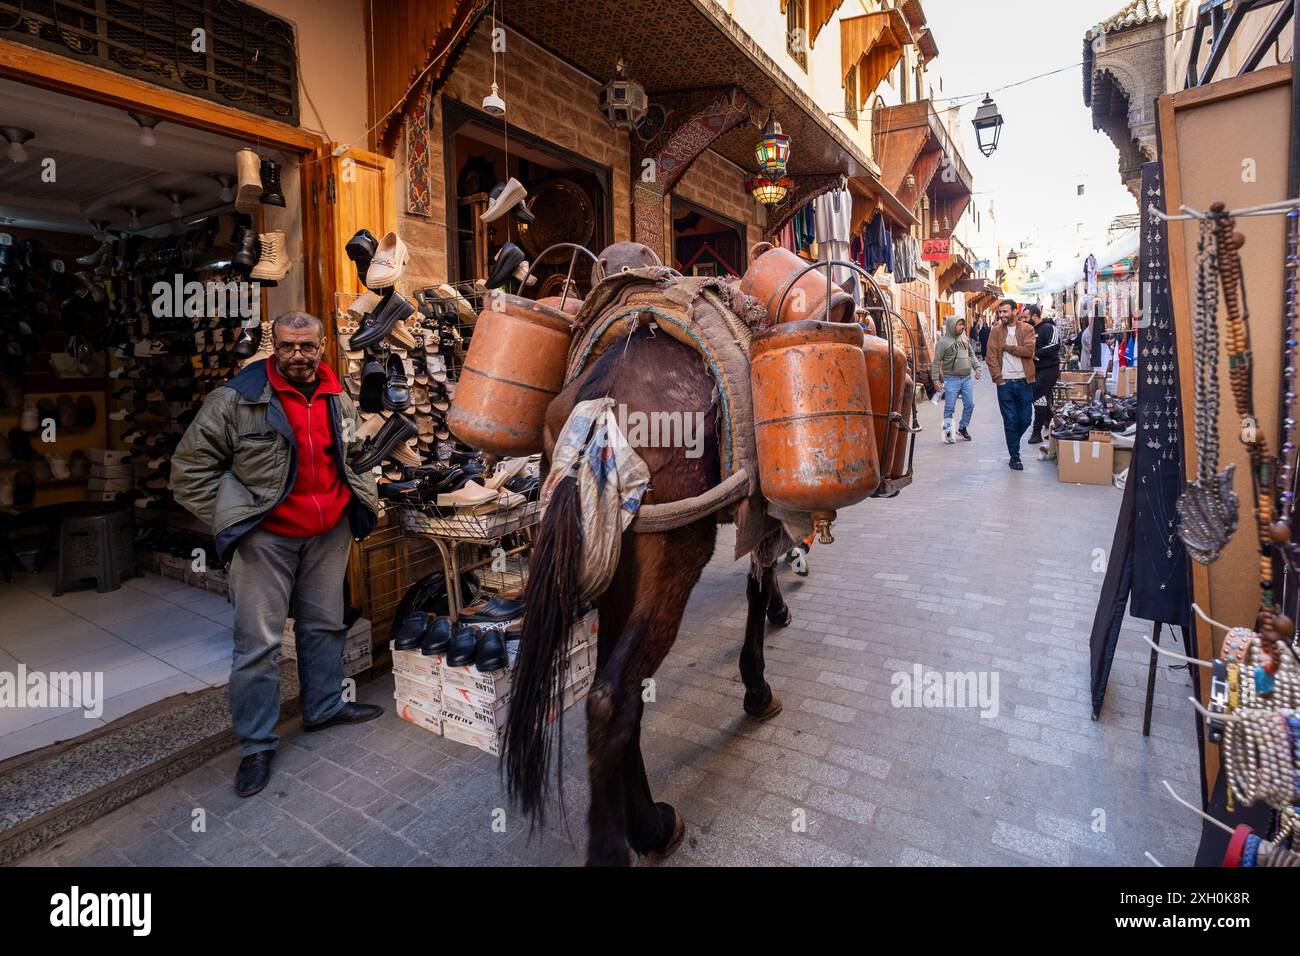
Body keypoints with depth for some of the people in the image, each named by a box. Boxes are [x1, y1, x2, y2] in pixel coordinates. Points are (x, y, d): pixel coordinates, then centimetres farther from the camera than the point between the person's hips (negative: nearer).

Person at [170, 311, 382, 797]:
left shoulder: (339, 399, 5)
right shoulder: (237, 399, -12)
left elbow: (352, 456, 22)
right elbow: (191, 466, -8)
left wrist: (363, 498, 11)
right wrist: (231, 520, -11)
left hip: (329, 532, 5)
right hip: (266, 538, -5)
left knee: (324, 625, 17)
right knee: (259, 640, 1)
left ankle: (325, 706, 37)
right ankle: (256, 744, 16)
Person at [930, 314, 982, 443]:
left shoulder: (965, 338, 9)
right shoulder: (943, 342, -7)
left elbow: (971, 354, 19)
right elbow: (936, 362, -7)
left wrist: (977, 367, 6)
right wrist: (935, 378, -11)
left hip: (967, 378, 5)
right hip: (951, 379, -5)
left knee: (969, 405, 7)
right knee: (950, 407, 0)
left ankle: (962, 428, 24)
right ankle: (948, 432, 11)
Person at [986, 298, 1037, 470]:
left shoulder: (1027, 328, 1)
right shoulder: (996, 331, 1)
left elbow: (1029, 350, -14)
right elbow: (991, 357, -5)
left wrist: (1006, 347, -12)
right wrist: (998, 378, -12)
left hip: (1024, 382, 1)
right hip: (1005, 383, -1)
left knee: (1025, 420, 7)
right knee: (1010, 421, 3)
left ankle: (1013, 442, 34)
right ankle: (1014, 457, 13)